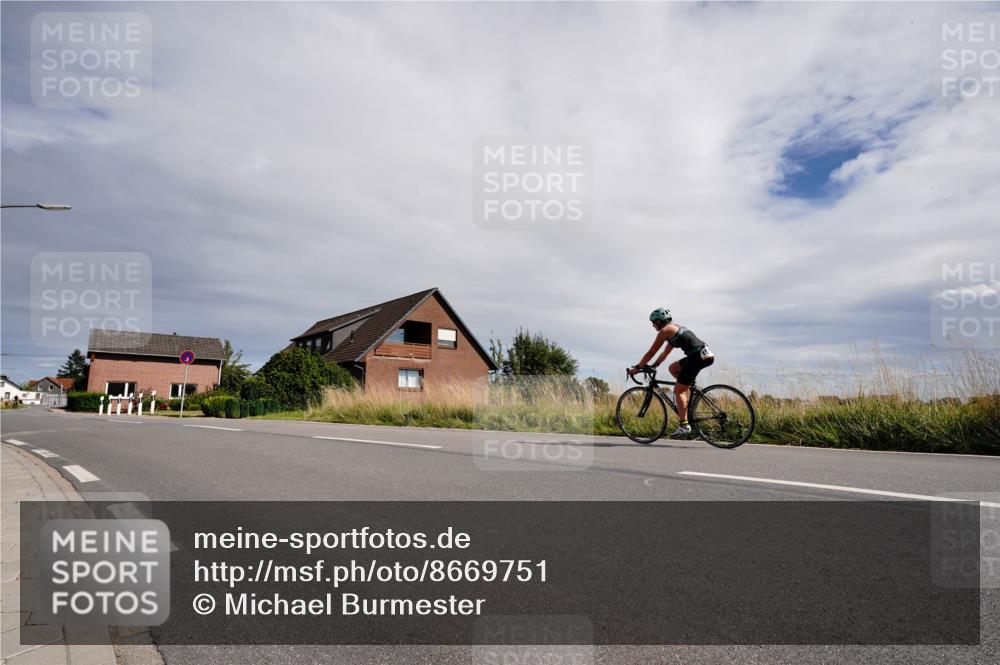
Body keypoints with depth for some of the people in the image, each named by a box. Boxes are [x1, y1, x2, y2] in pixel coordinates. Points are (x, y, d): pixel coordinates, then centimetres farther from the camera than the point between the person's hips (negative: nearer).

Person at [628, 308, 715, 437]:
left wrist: (636, 368, 8)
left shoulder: (664, 331, -1)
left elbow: (651, 353, 1)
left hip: (698, 356, -9)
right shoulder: (675, 328, 26)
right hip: (706, 354, 9)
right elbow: (665, 353, 32)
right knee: (673, 368, 25)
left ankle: (684, 425, -8)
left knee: (678, 391, -4)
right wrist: (653, 366, 31)